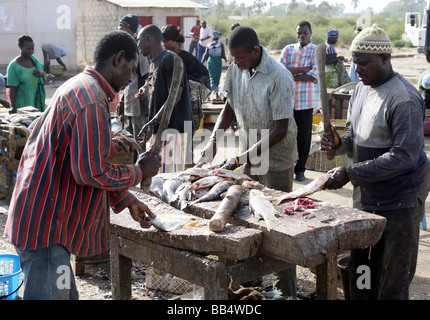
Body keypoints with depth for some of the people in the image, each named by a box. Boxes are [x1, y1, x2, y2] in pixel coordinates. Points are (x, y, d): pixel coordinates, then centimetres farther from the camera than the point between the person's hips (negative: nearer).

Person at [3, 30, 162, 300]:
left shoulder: (80, 88, 16)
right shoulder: (91, 101, -19)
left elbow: (88, 162, 22)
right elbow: (92, 173, -23)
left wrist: (127, 201, 21)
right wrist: (141, 172, -6)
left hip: (46, 221, 11)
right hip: (46, 226, -11)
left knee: (65, 294, 18)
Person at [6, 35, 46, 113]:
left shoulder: (34, 60, 8)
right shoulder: (14, 66, -8)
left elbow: (44, 81, 15)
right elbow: (12, 89, -11)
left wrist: (42, 74, -6)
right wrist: (13, 107, -18)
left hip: (37, 103, 5)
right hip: (22, 105, -5)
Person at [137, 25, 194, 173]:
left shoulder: (170, 59, -11)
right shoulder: (156, 62, 19)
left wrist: (152, 123, -22)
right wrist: (151, 126, 20)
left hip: (172, 129, -10)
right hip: (160, 129, 10)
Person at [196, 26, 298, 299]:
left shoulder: (279, 77, -24)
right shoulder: (236, 70, -2)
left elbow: (279, 130, -23)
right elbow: (230, 107, 12)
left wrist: (240, 159, -25)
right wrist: (214, 141, -3)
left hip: (276, 156, -6)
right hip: (249, 154, 7)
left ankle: (288, 289, 13)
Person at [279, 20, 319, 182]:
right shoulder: (288, 49, 11)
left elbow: (315, 76, -11)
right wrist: (304, 69, -12)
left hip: (306, 100, -2)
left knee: (304, 135, 3)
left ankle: (300, 169, 15)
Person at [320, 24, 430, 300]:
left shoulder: (403, 99, -19)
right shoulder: (362, 90, 9)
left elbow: (404, 156, -24)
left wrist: (350, 174, -23)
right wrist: (339, 143, -3)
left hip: (400, 201, -8)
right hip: (367, 196, 8)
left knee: (393, 281, 3)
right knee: (361, 276, 15)